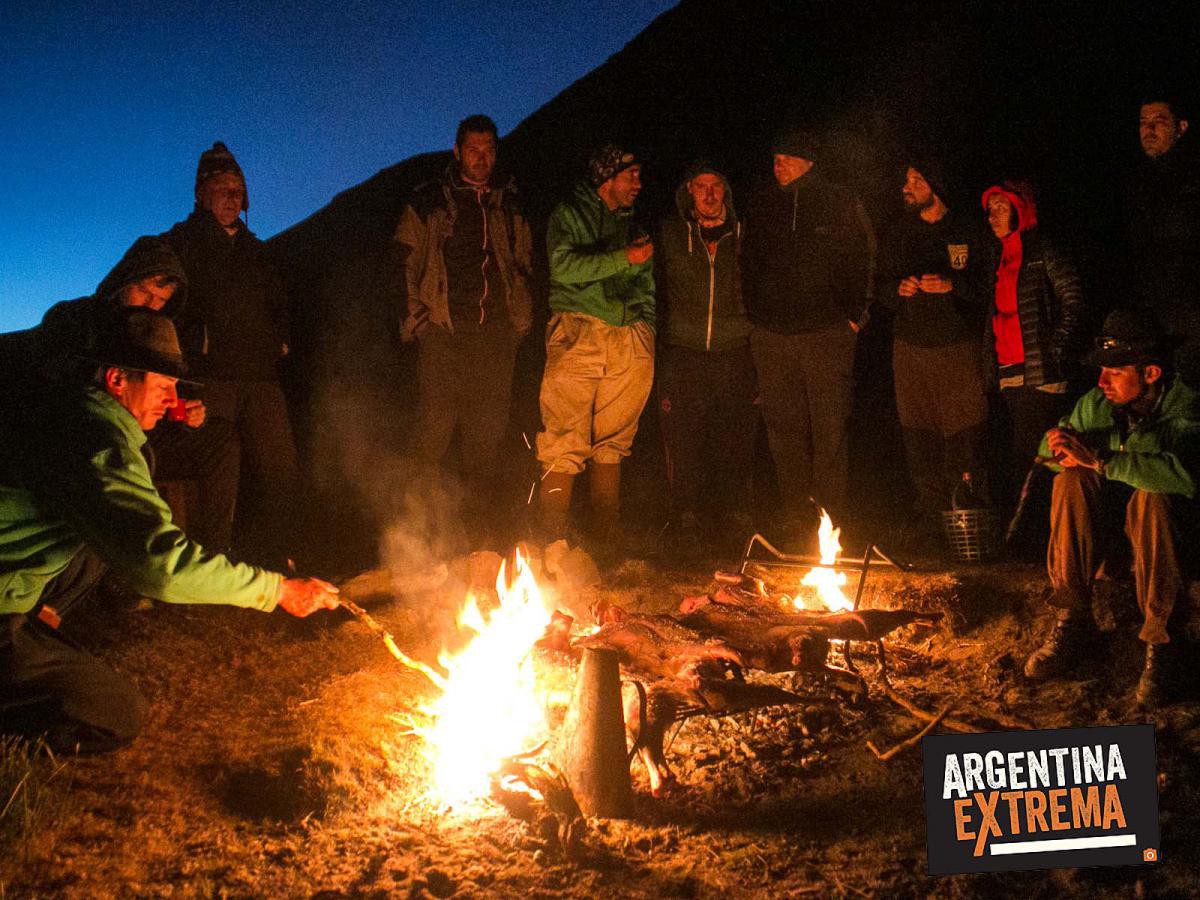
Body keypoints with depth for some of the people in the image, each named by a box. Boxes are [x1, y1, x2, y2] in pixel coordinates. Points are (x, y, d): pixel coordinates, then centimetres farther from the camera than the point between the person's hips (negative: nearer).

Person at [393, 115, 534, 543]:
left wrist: (521, 315, 11)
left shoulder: (509, 203, 17)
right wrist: (418, 317, -5)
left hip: (497, 334, 3)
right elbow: (406, 263, 4)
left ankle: (477, 520, 11)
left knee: (487, 432, 3)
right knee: (436, 425, -10)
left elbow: (524, 263, 22)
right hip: (445, 332, -3)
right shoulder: (429, 201, 7)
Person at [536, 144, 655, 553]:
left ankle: (607, 541, 11)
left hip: (629, 341, 5)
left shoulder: (632, 224, 23)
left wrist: (647, 329, 14)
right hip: (578, 333, -5)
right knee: (565, 443, -12)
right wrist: (624, 258, -13)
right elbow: (563, 266, -11)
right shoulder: (569, 215, 6)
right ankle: (553, 543, -12)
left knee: (612, 442, 6)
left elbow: (646, 285, 28)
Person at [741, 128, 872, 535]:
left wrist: (853, 315, -1)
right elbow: (747, 265, 17)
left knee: (829, 427, -5)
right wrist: (754, 315, 10)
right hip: (772, 334, 3)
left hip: (827, 334, -3)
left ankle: (834, 513, 1)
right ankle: (795, 514, 12)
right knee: (784, 429, 4)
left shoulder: (840, 205, 3)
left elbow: (861, 261, 4)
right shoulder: (760, 207, 11)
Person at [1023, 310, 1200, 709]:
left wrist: (1098, 459, -39)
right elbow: (1048, 455, 9)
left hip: (1164, 522, -4)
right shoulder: (1095, 403, -4)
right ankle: (1073, 620, -22)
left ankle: (1159, 640, -31)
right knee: (1071, 479, -24)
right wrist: (1059, 445, -18)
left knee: (1152, 497, -37)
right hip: (1106, 512, 5)